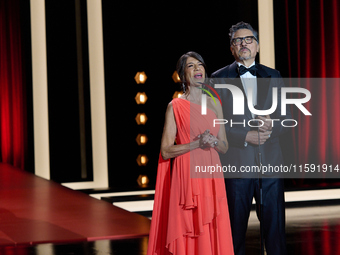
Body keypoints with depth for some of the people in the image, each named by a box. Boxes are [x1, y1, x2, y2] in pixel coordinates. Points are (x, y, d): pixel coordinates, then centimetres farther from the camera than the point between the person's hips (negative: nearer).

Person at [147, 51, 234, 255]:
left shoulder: (214, 105, 12)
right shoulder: (175, 106, -1)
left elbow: (225, 147, 15)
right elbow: (165, 151, -6)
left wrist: (213, 141, -6)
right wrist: (196, 143, -16)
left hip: (212, 178, 4)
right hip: (187, 177, -4)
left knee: (214, 235, 4)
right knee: (188, 236, -4)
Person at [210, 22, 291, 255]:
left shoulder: (273, 76, 14)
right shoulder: (219, 79, 5)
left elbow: (287, 116, 12)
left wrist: (272, 124, -10)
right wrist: (245, 137, -14)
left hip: (270, 162, 2)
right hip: (237, 163, -2)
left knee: (275, 226, 3)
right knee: (236, 229, 3)